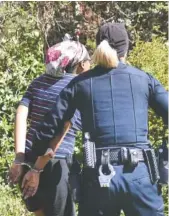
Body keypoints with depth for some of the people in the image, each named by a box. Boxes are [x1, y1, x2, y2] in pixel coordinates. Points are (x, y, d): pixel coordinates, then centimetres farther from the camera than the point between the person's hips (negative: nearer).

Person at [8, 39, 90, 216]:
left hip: (27, 159, 6)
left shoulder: (39, 82, 12)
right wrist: (37, 169, -15)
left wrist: (19, 159, -7)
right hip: (53, 164, -6)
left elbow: (21, 115, -1)